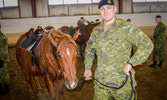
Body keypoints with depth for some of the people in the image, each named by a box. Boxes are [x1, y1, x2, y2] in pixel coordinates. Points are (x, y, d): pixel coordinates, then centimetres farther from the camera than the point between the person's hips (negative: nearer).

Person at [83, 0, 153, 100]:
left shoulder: (126, 27, -11)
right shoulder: (96, 30, 6)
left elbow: (147, 45, -17)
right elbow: (89, 49, 21)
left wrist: (130, 63, -23)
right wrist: (87, 68, 14)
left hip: (122, 82, -4)